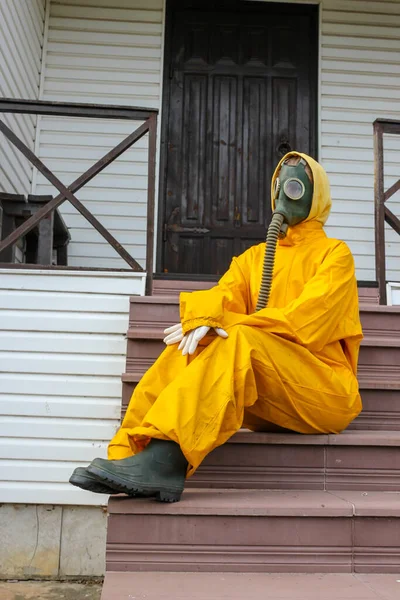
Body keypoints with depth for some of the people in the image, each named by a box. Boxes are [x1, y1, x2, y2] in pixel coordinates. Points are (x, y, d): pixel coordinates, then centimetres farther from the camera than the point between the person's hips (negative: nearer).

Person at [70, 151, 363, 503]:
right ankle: (130, 456, -32)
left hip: (325, 391, -4)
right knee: (188, 346, -18)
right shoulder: (254, 256, 21)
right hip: (268, 407, 5)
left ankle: (165, 458, -44)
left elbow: (305, 319, -11)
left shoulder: (334, 253, 6)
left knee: (241, 340, -31)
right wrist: (203, 319, -24)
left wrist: (229, 325, -17)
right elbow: (223, 295, 1)